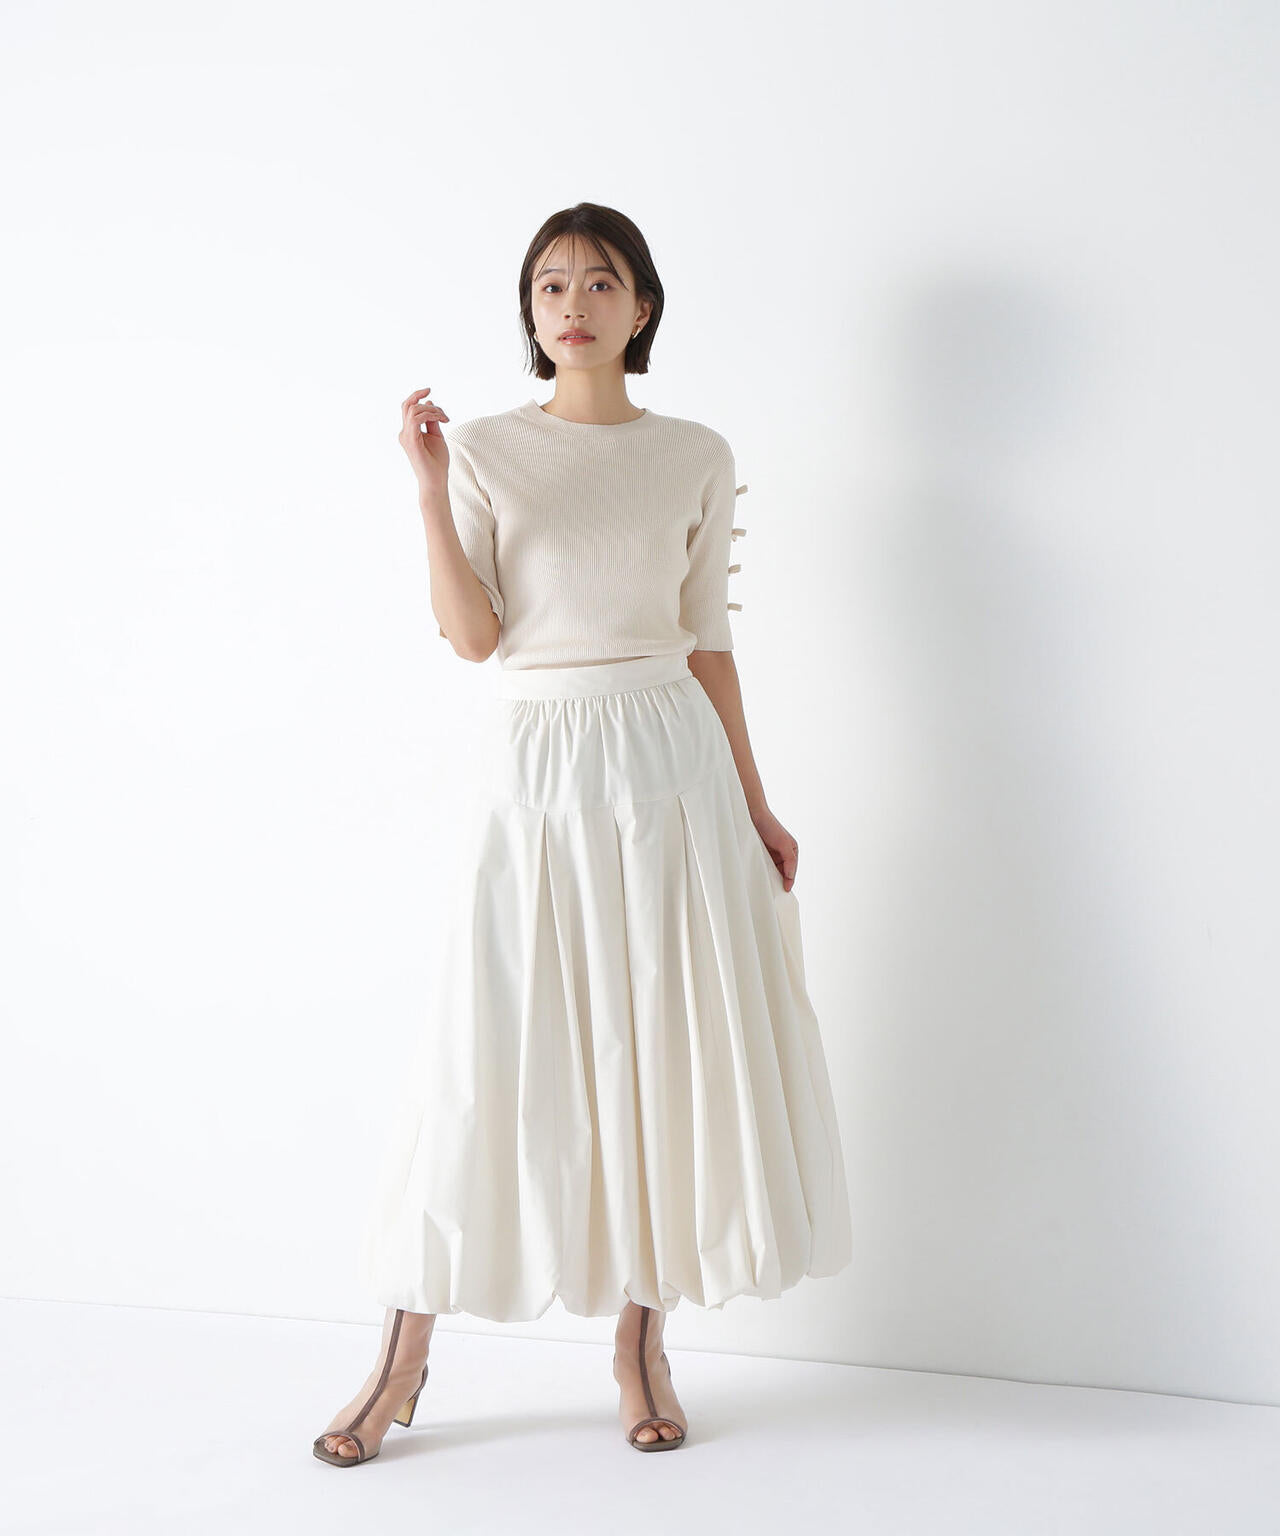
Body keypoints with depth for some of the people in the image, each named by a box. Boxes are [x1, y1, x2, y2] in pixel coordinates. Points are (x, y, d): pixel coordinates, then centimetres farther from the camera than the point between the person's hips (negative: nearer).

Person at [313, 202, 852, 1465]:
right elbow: (472, 635, -4)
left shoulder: (696, 458, 8)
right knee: (494, 1044, -2)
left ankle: (641, 1341, 17)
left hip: (671, 759, 2)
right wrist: (429, 489, -13)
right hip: (538, 761, -2)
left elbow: (708, 642, 11)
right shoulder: (487, 449, 4)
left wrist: (755, 803, 9)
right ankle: (404, 1357, 12)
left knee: (669, 1039, 2)